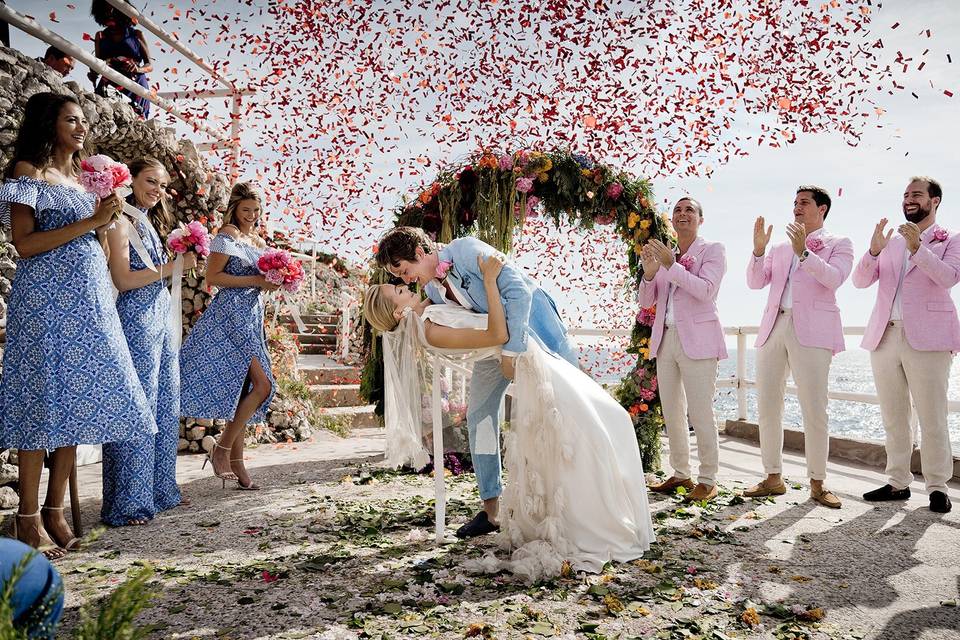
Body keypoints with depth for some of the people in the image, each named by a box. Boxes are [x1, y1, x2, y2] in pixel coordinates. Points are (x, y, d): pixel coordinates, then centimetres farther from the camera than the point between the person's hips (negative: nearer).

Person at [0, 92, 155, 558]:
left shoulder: (84, 176, 20)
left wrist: (107, 218, 7)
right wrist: (89, 222, -13)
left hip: (88, 296, 7)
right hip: (45, 296, -7)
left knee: (78, 397, 4)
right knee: (43, 398, -6)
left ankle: (56, 510, 12)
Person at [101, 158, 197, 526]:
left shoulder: (149, 222, 20)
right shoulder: (122, 222, -6)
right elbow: (123, 279, -15)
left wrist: (181, 262, 10)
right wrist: (172, 267, -15)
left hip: (160, 319, 9)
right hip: (137, 320, -9)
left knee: (165, 408, 11)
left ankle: (160, 491, 20)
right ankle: (127, 505, -1)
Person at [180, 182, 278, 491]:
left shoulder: (259, 241, 21)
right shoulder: (228, 235, -4)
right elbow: (212, 276, -12)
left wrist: (273, 281, 5)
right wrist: (254, 280, -15)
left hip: (251, 317, 8)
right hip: (230, 316, -8)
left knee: (241, 389, 6)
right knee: (262, 385, -15)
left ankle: (236, 463, 10)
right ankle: (221, 450, -5)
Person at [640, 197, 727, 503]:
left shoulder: (712, 250, 0)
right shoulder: (664, 254, 15)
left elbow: (706, 290, -16)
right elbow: (646, 301, 10)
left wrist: (671, 265, -22)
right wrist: (649, 272, -8)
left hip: (697, 340, -6)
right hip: (666, 339, 6)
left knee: (700, 414, -6)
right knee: (671, 414, 10)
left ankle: (708, 480, 4)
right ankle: (680, 474, 21)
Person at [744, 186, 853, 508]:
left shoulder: (839, 244, 10)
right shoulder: (780, 248, 23)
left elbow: (834, 278, -10)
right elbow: (755, 282, 11)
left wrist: (803, 251, -20)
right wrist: (758, 249, -4)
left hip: (811, 332, -5)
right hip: (773, 328, 5)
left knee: (814, 410, -7)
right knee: (767, 407, 4)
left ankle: (817, 484, 4)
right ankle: (773, 479, 13)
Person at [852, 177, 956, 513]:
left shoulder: (951, 240, 6)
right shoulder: (891, 241, 17)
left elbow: (948, 277, -13)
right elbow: (861, 280, 5)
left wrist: (917, 248, -25)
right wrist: (874, 250, -12)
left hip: (927, 338, -4)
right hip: (885, 336, 5)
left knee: (932, 419, -3)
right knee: (893, 418, 8)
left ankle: (938, 487, 6)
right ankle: (898, 482, 16)